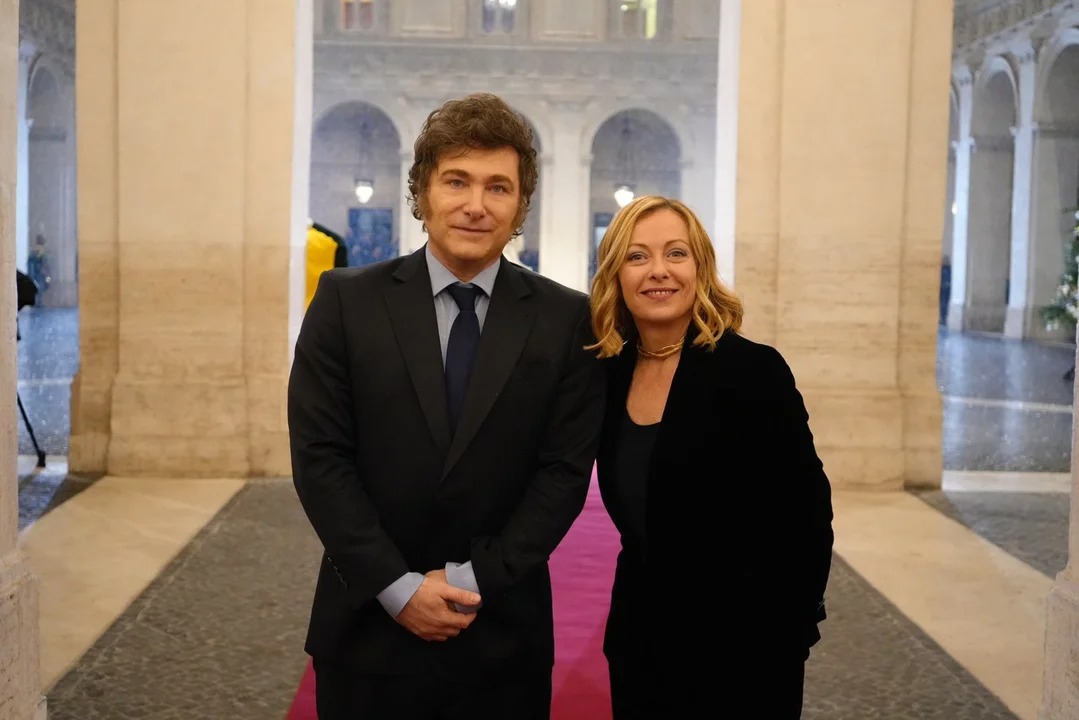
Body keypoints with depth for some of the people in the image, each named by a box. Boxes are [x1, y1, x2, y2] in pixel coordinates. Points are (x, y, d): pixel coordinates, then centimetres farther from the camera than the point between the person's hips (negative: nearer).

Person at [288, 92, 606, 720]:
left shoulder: (567, 319, -2)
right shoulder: (348, 301, -2)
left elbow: (566, 470, -5)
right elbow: (320, 456, -6)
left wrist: (474, 580, -12)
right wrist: (397, 586, -12)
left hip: (504, 636, 0)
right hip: (368, 626, 0)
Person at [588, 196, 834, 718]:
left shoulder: (753, 370, -15)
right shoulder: (611, 375, 1)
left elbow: (805, 513, -13)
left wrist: (784, 642, -12)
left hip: (738, 653, -5)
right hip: (637, 645, 5)